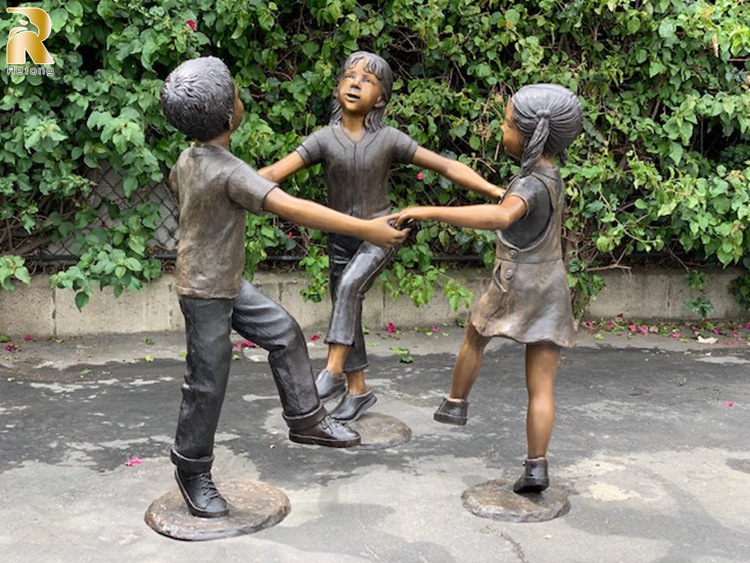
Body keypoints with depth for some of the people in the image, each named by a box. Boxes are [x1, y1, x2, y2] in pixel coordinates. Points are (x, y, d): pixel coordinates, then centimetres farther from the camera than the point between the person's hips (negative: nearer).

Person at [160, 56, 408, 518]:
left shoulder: (190, 158, -1)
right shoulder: (230, 172, -30)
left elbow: (175, 183, 24)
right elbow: (293, 208, -39)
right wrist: (366, 229, -40)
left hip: (228, 282, 9)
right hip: (206, 293, -9)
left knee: (284, 334, 13)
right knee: (208, 385, 4)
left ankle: (305, 418, 25)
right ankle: (193, 473, 21)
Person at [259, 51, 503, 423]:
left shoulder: (389, 139, -8)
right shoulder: (324, 139, -6)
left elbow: (446, 166, -8)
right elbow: (276, 172, -15)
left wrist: (498, 193, -14)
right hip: (341, 238, 3)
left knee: (349, 286, -28)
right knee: (347, 314, 9)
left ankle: (333, 372, -21)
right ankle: (357, 390, 25)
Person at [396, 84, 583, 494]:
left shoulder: (533, 185, -22)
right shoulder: (549, 175, 6)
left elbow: (501, 215, -44)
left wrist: (432, 212, -48)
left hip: (515, 287, -7)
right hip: (552, 287, 7)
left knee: (474, 337, 24)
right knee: (542, 384, 4)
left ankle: (454, 404, 40)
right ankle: (536, 465, 5)